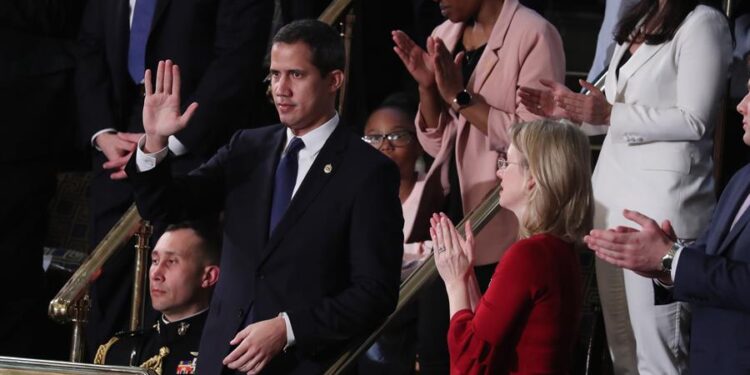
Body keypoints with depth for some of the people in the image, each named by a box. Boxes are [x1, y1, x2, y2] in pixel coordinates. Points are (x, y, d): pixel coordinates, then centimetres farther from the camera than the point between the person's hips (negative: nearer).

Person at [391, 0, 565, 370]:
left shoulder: (533, 36, -12)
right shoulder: (445, 37, 11)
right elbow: (436, 144, 14)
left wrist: (461, 97, -18)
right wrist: (428, 87, -3)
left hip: (501, 233, -7)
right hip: (450, 219, 7)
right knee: (434, 352, 11)